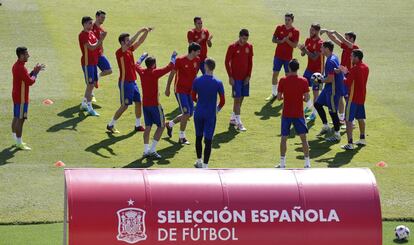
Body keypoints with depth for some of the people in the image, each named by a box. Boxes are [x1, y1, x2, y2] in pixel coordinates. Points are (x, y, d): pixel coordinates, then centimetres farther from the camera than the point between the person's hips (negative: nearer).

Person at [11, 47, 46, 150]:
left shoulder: (16, 66, 9)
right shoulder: (21, 68, -23)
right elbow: (30, 81, -23)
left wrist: (34, 71, 9)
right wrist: (36, 72, -8)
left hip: (16, 96, 10)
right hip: (21, 98, -10)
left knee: (16, 117, 15)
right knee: (20, 119, -6)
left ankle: (17, 140, 24)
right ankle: (19, 143, -3)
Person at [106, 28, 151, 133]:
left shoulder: (130, 50, 7)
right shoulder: (120, 52, -16)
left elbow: (140, 41, 13)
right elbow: (130, 43, -30)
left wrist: (146, 32, -2)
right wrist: (140, 31, -29)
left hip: (132, 82, 8)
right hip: (125, 82, -8)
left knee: (138, 102, 11)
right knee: (125, 105, -5)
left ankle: (138, 125, 23)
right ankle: (110, 125, 5)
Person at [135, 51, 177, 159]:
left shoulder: (142, 72, 1)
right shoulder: (155, 73, -15)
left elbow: (137, 65, 25)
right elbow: (169, 67, -11)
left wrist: (142, 57, 40)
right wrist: (173, 57, 5)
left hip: (145, 104, 6)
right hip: (154, 104, -6)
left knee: (148, 127, 11)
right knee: (161, 126, 4)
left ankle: (146, 150, 7)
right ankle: (152, 150, -4)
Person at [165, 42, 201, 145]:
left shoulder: (197, 60, 2)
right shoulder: (180, 60, -15)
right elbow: (172, 74, -6)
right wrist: (168, 88, -2)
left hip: (190, 90, 7)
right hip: (180, 90, -7)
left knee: (189, 114, 9)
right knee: (186, 113, -13)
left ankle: (170, 124, 34)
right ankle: (182, 138, 0)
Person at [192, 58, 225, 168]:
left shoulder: (197, 81, -7)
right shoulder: (218, 83, -12)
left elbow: (193, 97, 4)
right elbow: (222, 101, -7)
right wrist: (218, 108, 14)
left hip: (199, 113, 2)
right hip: (210, 115, -2)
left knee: (199, 137, 18)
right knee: (208, 140, 1)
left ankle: (199, 161, 30)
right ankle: (205, 165, -1)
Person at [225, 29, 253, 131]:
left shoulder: (249, 47, 4)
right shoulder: (232, 47, -10)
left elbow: (250, 62, 9)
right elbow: (227, 62, -7)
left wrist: (248, 76, 1)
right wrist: (230, 77, -11)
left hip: (245, 77, 5)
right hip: (236, 77, -5)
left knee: (241, 98, 11)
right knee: (237, 99, -8)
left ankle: (233, 118, 27)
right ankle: (238, 123, -10)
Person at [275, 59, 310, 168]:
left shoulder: (283, 80, -7)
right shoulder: (303, 81, -7)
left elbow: (279, 97, -4)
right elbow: (306, 98, -7)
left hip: (286, 114, 0)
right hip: (299, 114, 0)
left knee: (284, 138, 9)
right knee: (303, 138, 6)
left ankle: (282, 163, 9)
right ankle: (307, 163, 4)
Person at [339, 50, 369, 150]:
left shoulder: (354, 69, -20)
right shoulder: (365, 67, 7)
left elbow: (347, 83, -20)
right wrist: (347, 72, 14)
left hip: (353, 98, -8)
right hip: (362, 97, 8)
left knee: (349, 120, -5)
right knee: (360, 118, 22)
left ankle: (350, 143, -10)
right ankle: (362, 139, 32)